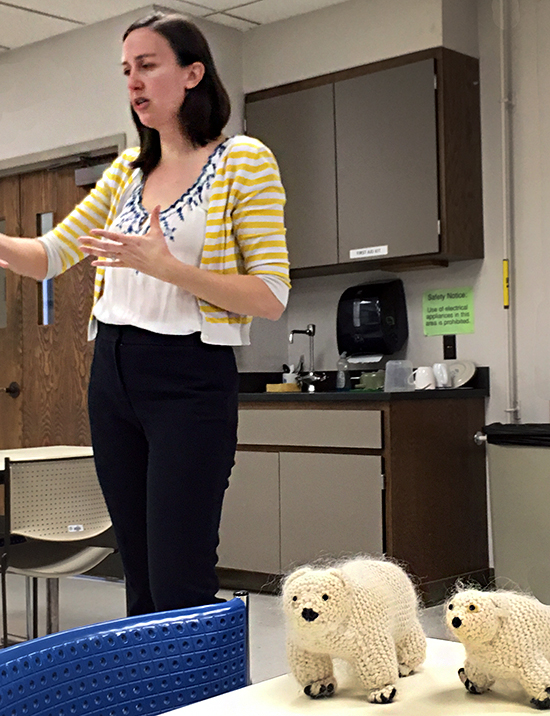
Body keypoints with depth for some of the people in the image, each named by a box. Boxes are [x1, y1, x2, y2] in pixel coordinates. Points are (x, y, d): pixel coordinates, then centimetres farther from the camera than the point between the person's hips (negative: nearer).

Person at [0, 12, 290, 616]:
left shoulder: (244, 160, -2)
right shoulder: (127, 170, 15)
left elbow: (271, 298, -8)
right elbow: (49, 257, 13)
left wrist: (166, 266, -19)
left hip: (189, 379, -6)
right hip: (113, 376, 6)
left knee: (180, 589, -9)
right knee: (141, 581, 11)